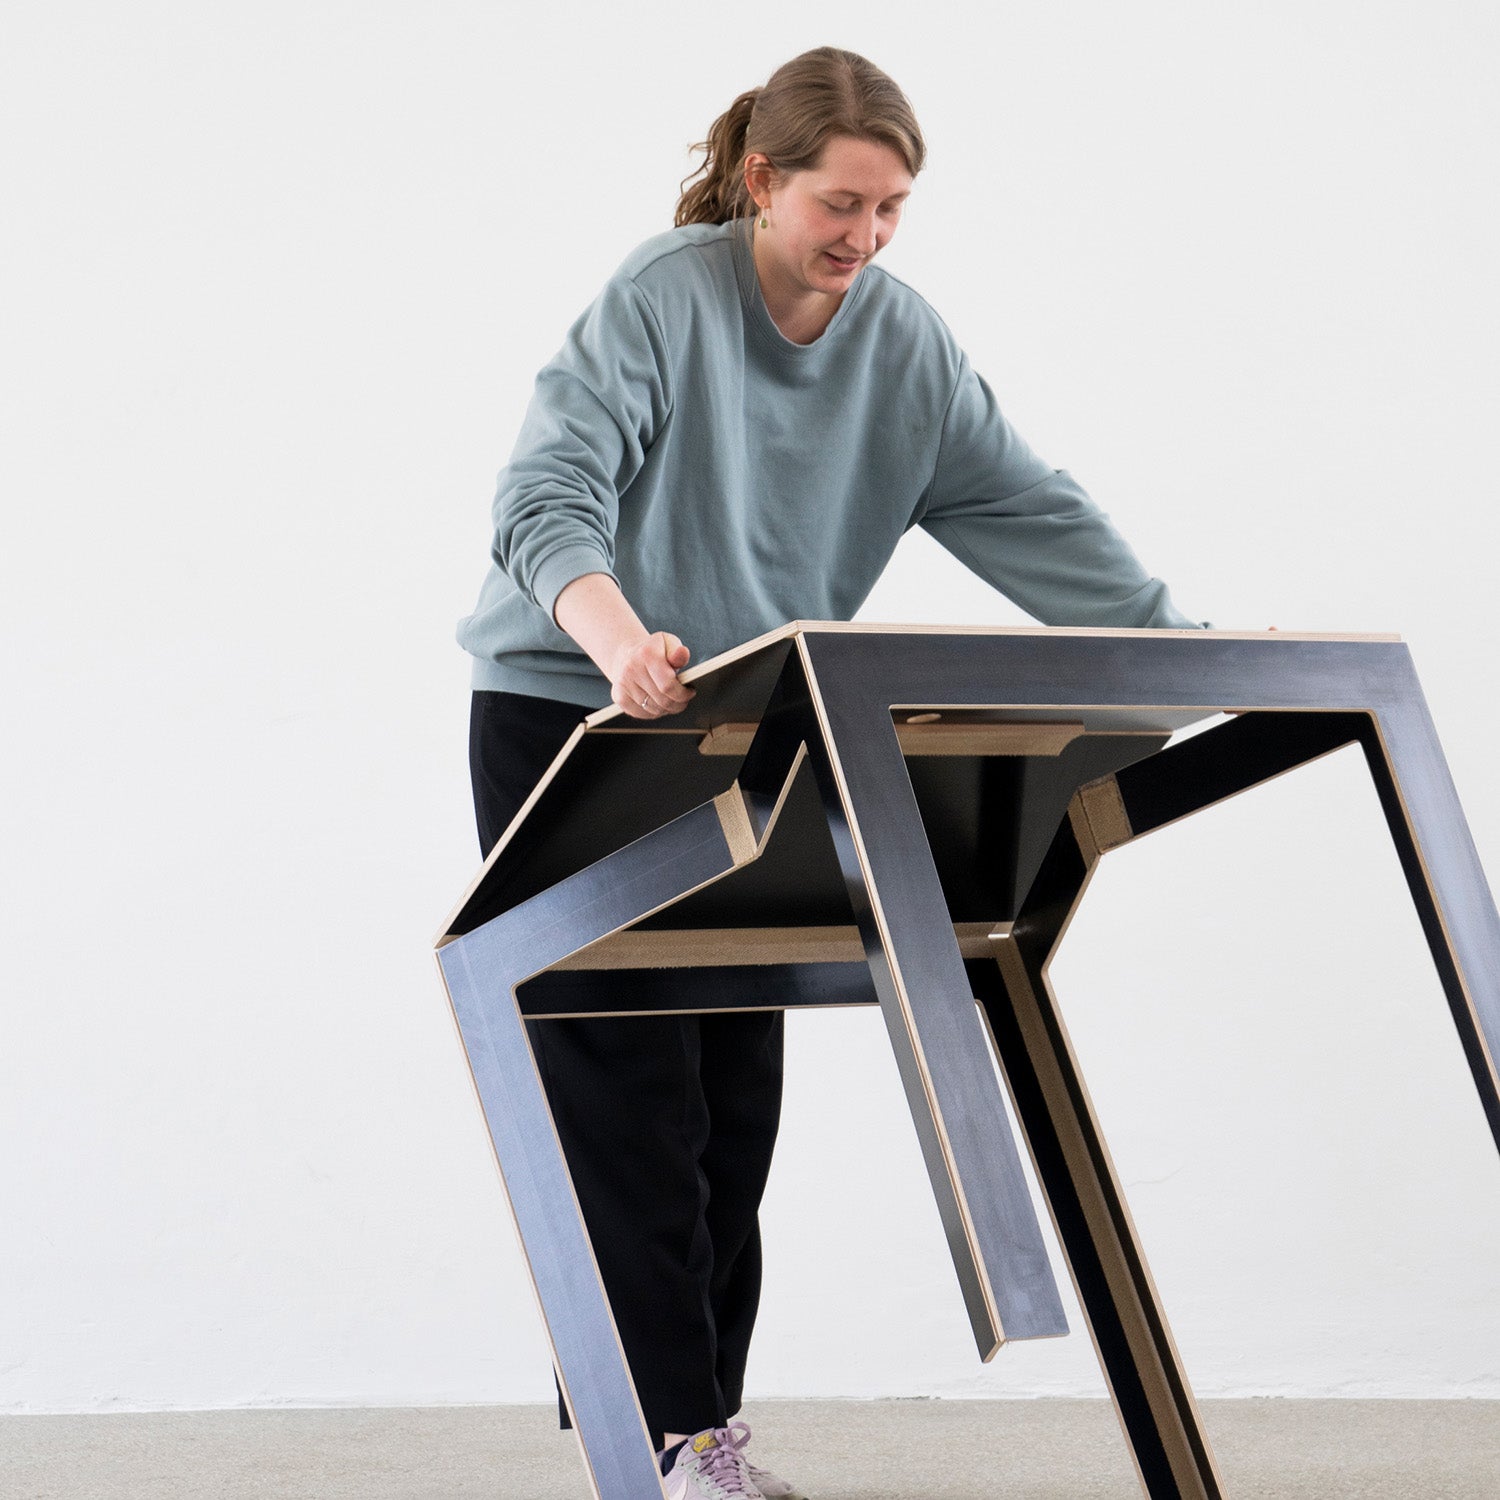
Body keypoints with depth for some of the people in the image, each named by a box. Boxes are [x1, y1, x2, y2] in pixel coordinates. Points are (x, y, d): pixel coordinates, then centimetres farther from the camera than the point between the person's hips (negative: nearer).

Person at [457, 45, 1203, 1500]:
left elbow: (1037, 518, 0)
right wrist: (621, 640, -49)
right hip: (566, 721, -5)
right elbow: (547, 496, -29)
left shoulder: (905, 344, 0)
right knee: (629, 1090, -9)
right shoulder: (663, 297, -17)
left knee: (735, 1094, 5)